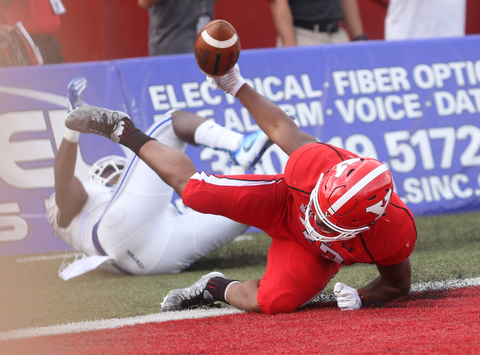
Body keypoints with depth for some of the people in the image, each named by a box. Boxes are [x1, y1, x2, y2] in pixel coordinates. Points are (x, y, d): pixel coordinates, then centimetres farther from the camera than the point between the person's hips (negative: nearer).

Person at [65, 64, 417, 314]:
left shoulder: (395, 233, -37)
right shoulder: (321, 163, -37)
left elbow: (398, 284, -15)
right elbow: (283, 129, -16)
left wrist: (360, 299, -34)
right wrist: (238, 87, -7)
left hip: (313, 255, 0)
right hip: (283, 203, 1)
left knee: (275, 303, -29)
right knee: (195, 189, -11)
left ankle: (219, 289, 7)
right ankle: (122, 129, 16)